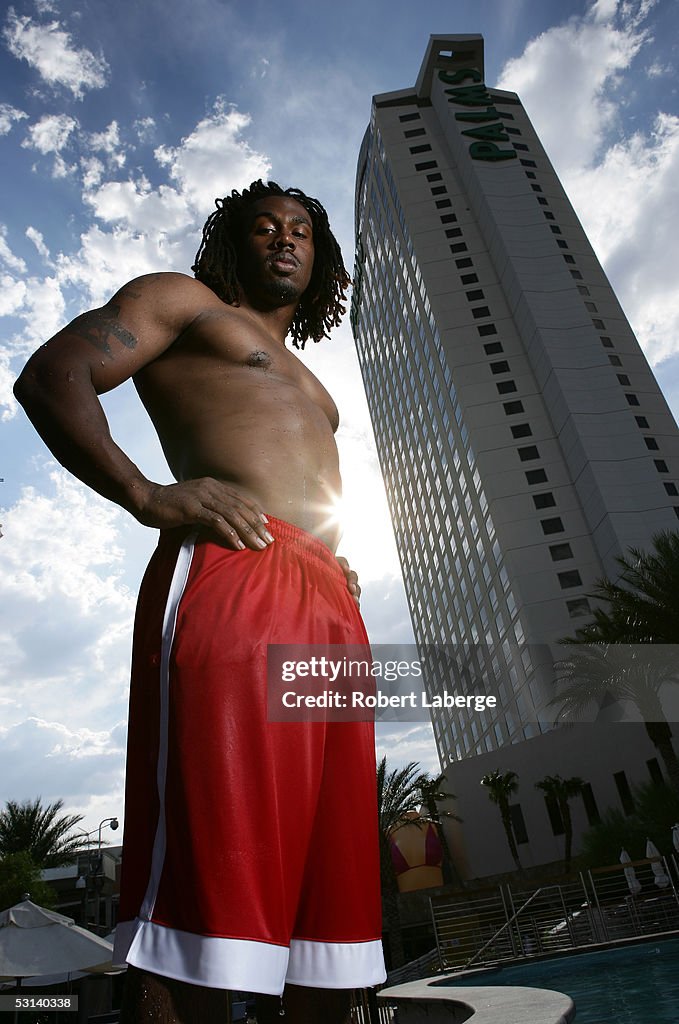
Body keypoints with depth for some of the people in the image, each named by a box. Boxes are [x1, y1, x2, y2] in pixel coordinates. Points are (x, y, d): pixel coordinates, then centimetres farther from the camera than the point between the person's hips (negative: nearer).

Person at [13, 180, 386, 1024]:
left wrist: (343, 577, 18)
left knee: (329, 880, 6)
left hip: (330, 610, 8)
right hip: (226, 577, -7)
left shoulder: (308, 390, 38)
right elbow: (50, 376, 4)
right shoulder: (184, 300, 18)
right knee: (206, 879, -10)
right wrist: (148, 497, -13)